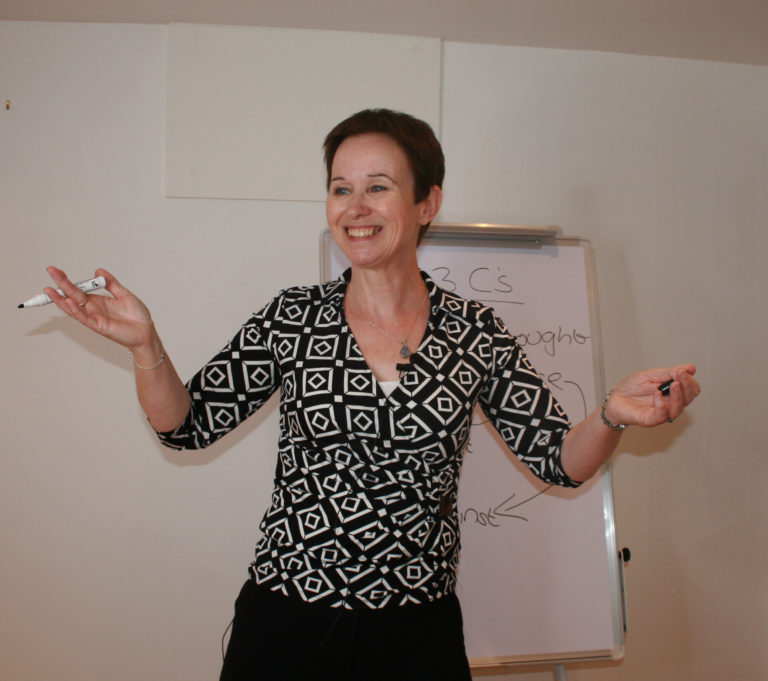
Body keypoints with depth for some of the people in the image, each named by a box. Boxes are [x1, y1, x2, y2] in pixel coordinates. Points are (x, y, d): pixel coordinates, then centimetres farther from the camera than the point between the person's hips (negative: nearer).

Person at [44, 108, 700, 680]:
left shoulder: (476, 334, -3)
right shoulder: (293, 317, -4)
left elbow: (560, 460, -2)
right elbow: (189, 423, -1)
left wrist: (614, 415, -22)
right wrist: (146, 345, -18)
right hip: (285, 621, 0)